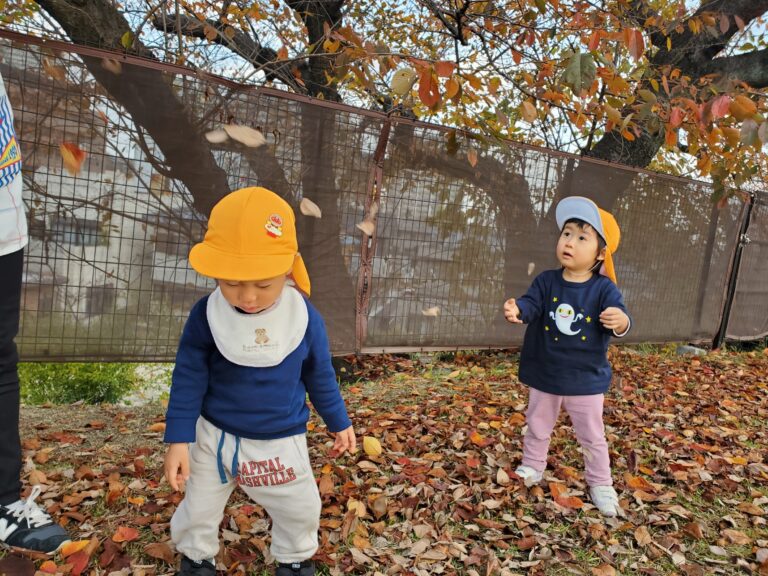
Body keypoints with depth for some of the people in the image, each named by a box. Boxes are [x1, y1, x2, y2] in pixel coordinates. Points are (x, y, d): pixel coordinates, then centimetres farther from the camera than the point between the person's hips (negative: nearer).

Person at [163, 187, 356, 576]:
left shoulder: (304, 317, -18)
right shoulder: (206, 315, -20)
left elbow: (320, 376, -3)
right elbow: (188, 379, -10)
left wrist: (339, 423, 7)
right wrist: (178, 439, -11)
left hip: (281, 441, 1)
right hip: (215, 436, 0)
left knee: (300, 512, 18)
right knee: (198, 512, 20)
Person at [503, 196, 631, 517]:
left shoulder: (604, 289, -14)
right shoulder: (546, 281, -9)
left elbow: (618, 318, -22)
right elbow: (531, 303, -22)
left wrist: (620, 322, -47)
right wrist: (517, 311, -45)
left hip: (586, 380, -2)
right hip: (545, 376, 2)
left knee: (592, 437, 14)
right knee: (537, 427, 20)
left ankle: (601, 484, 34)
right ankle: (532, 468, 42)